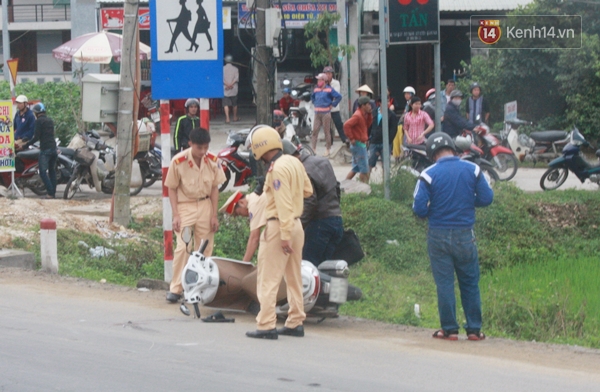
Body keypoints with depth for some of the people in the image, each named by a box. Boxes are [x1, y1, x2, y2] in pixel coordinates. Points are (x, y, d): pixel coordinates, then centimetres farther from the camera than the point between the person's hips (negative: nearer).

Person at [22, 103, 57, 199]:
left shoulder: (39, 121, -7)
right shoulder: (50, 120, 16)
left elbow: (36, 137, -13)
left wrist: (26, 145, -6)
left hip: (45, 150, -8)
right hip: (53, 148, 8)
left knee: (43, 172, -6)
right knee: (52, 171, 15)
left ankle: (50, 193, -14)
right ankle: (53, 192, 13)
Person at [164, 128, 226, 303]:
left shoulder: (212, 161, -6)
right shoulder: (178, 162, -15)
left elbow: (215, 188, 4)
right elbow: (172, 189, -6)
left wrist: (214, 215, 1)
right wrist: (176, 215, -12)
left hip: (205, 206, 3)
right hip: (185, 206, -3)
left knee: (205, 249, 6)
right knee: (183, 247, -11)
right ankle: (175, 288, -6)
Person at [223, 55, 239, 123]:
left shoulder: (223, 68, 0)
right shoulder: (235, 69, 3)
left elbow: (222, 79, -9)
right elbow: (236, 78, -8)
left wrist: (227, 84, -14)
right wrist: (231, 84, -14)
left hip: (225, 89, -1)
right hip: (234, 89, 1)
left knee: (226, 104, -4)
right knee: (234, 104, 15)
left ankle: (227, 118, -16)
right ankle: (235, 117, 27)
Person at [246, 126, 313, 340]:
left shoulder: (277, 169, -18)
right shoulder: (294, 162, 7)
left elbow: (283, 204, -21)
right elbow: (307, 190, 17)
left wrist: (285, 236, -22)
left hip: (279, 226, -9)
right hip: (297, 224, 9)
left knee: (268, 279, -5)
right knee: (294, 277, 14)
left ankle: (266, 326, -7)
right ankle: (295, 322, 18)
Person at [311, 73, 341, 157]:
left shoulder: (329, 89, -7)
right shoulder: (316, 89, 11)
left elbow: (339, 97, -9)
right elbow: (312, 97, 31)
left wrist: (332, 105, -8)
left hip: (326, 113, -5)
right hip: (317, 113, 5)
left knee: (327, 131, 0)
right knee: (315, 131, 1)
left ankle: (328, 150, 7)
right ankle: (312, 149, 3)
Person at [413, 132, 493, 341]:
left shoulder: (429, 175, -10)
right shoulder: (472, 169, -3)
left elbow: (419, 208, -12)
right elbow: (486, 198, -1)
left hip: (439, 235, -2)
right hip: (465, 235, 2)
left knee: (444, 283, 6)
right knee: (470, 283, 11)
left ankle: (449, 329, 8)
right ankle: (474, 329, 12)